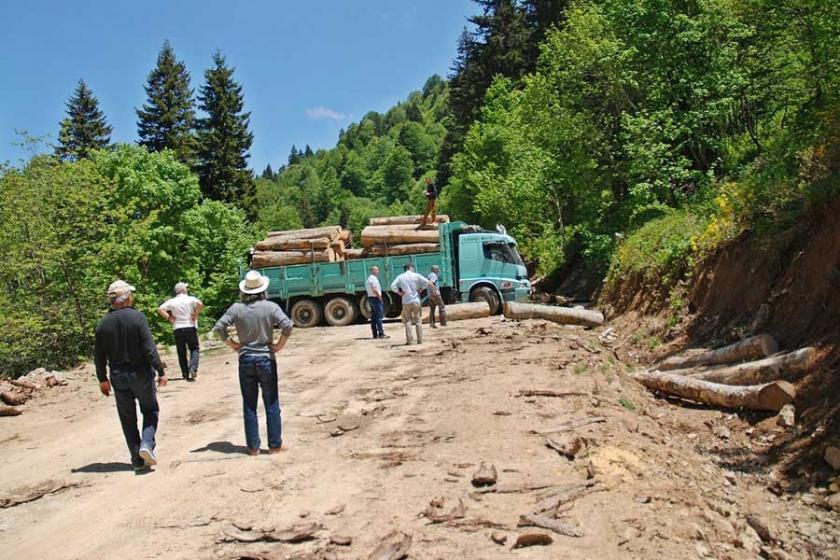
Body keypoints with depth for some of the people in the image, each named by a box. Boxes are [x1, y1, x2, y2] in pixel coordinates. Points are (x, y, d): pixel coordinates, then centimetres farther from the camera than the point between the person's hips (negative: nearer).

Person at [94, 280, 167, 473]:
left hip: (118, 376, 3)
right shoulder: (137, 317, -13)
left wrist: (103, 379, 15)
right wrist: (160, 371, -11)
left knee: (128, 418, 12)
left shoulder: (103, 323, 0)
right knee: (150, 410, 14)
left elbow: (99, 355, 5)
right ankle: (147, 444, -8)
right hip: (140, 373, -3)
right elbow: (149, 348, -16)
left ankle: (137, 459, 14)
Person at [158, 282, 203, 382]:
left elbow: (160, 309, -4)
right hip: (190, 328, -2)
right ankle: (193, 368, -15)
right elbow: (200, 304, -21)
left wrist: (168, 317, 2)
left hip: (177, 329, 2)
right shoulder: (190, 299, -2)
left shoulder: (171, 301, 5)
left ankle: (186, 374, 9)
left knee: (181, 353, 9)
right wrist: (196, 315, -10)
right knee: (194, 349, 8)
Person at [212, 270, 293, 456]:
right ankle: (275, 444, 14)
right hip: (266, 359, -1)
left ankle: (253, 446, 15)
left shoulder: (237, 308, -3)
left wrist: (231, 344, 3)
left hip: (246, 359, 2)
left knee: (249, 405, 10)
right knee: (271, 404, 9)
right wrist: (279, 345, -7)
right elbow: (287, 325, -19)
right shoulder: (270, 307, -7)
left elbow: (218, 327, -7)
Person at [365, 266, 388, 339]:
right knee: (379, 317, -11)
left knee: (373, 317, 10)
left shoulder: (369, 279, 18)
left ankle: (375, 334, 12)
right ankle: (381, 334, -14)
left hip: (370, 298, 10)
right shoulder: (374, 278, -14)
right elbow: (374, 290, -23)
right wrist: (380, 297, -15)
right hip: (376, 298, -10)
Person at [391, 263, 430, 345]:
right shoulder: (416, 275, 0)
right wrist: (421, 289, 9)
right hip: (416, 301, -1)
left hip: (406, 302, 1)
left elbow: (393, 286, -8)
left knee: (407, 321, 7)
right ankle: (420, 340, 8)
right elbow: (427, 283, -1)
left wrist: (399, 292, 2)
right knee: (417, 321, 8)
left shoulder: (400, 277, 3)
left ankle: (409, 340, -1)